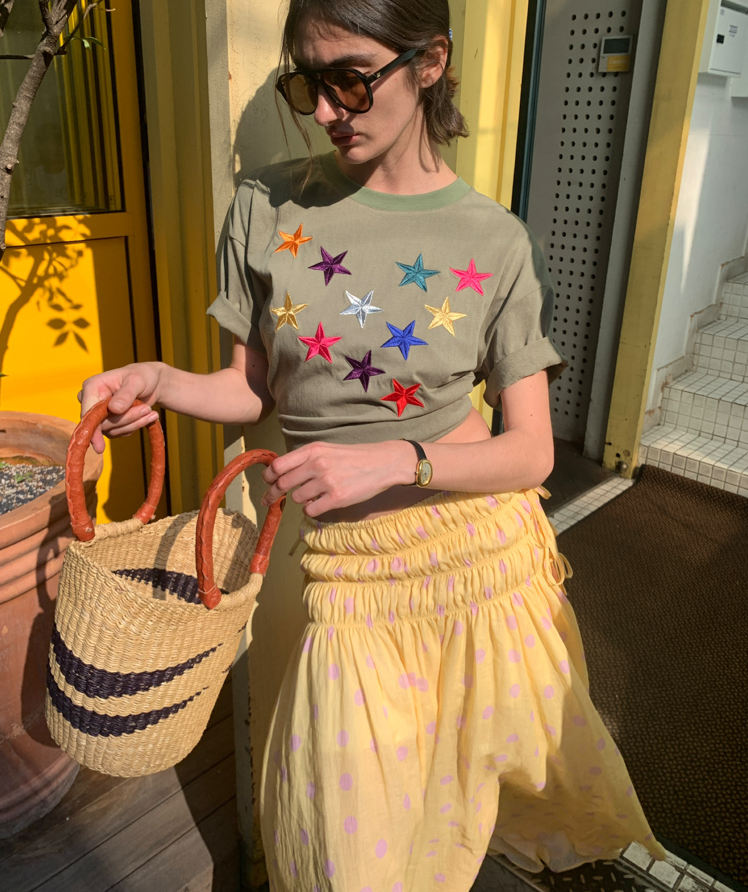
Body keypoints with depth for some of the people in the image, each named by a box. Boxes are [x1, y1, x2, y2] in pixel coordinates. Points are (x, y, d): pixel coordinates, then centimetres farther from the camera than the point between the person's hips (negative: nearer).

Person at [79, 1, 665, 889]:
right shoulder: (269, 206, -4)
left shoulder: (497, 243, -7)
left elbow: (532, 449, -7)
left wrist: (394, 460, -22)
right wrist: (161, 381, -16)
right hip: (349, 565, 1)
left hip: (484, 541, 0)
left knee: (476, 769, 20)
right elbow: (255, 385, 4)